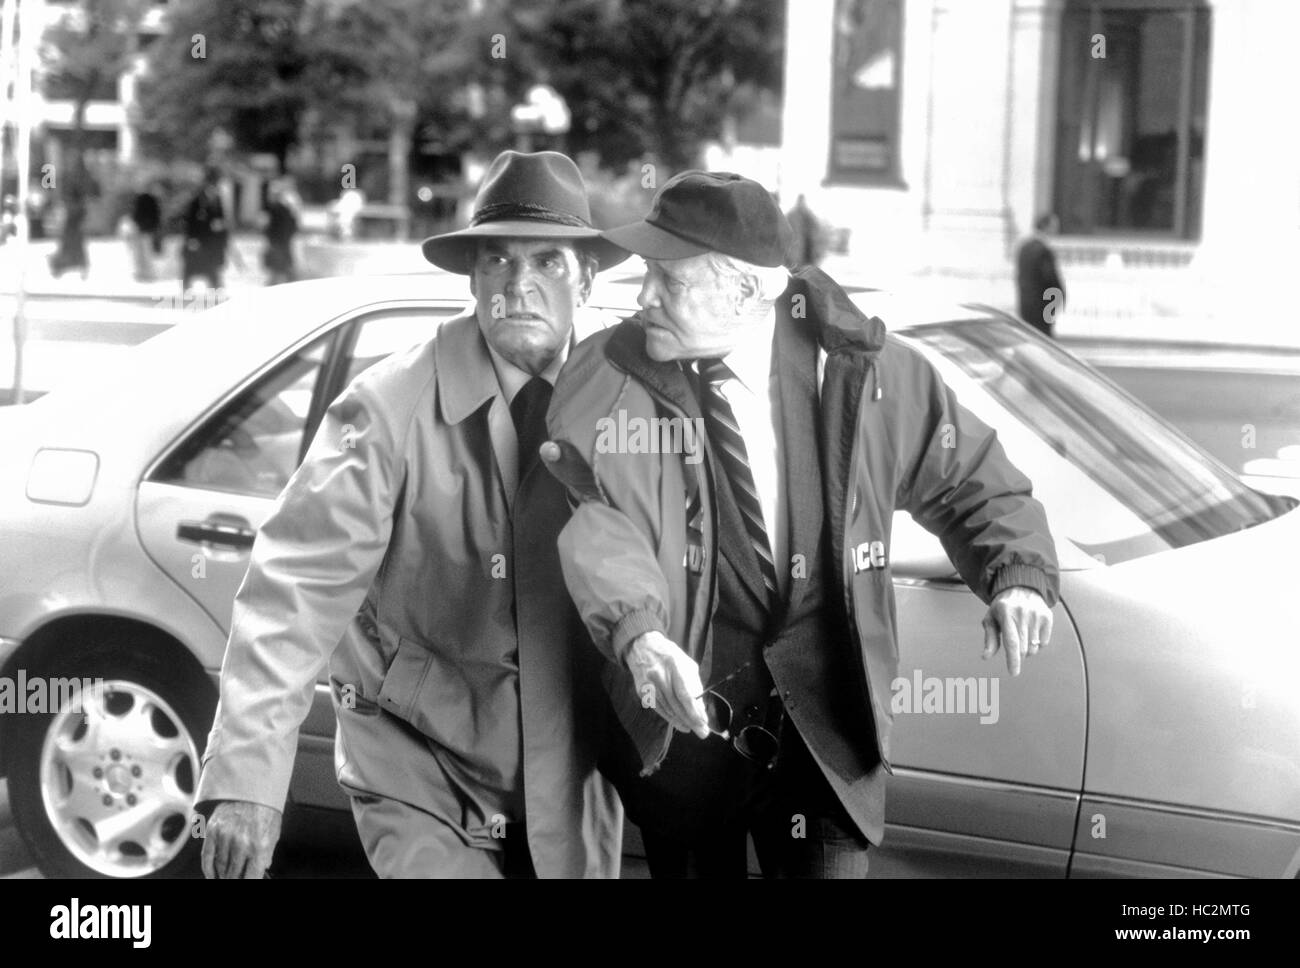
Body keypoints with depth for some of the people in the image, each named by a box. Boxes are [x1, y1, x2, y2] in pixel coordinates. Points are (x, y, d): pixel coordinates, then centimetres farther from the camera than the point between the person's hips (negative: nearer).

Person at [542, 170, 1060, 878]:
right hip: (676, 719, 1)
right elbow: (594, 519, -23)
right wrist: (636, 631, -42)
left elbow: (970, 478, 7)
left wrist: (1018, 571, -12)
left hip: (823, 731, -1)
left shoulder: (861, 367, -5)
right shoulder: (609, 376, -9)